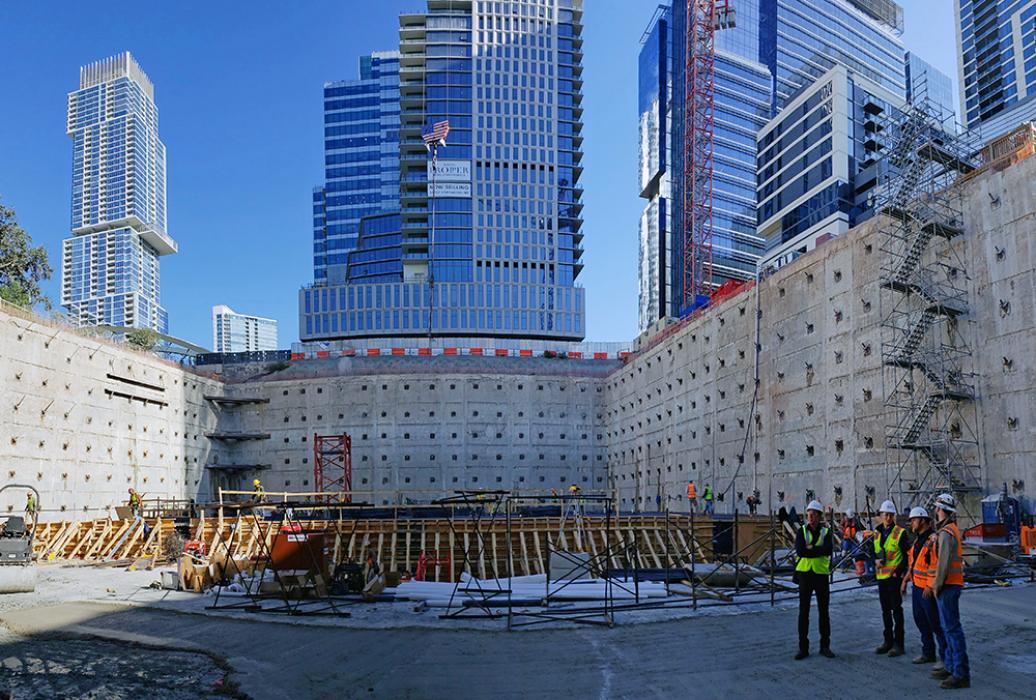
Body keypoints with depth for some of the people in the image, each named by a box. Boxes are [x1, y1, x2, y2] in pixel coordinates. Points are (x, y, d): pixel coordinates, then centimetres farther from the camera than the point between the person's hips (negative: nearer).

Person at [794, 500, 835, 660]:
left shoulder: (826, 531, 2)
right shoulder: (802, 531, 1)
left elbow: (828, 549, -18)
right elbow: (799, 551, -15)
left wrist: (810, 548, -16)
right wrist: (819, 550, -15)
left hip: (822, 574, 1)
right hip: (805, 574, -1)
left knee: (824, 612, 8)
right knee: (803, 612, 2)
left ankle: (825, 646, 19)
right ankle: (803, 648, 8)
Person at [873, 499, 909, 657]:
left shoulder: (900, 532, -6)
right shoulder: (876, 533, 10)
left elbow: (906, 556, -7)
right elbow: (873, 551, 18)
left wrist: (898, 572, -15)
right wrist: (876, 560, -3)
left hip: (895, 577, -6)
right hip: (881, 576, 6)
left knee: (896, 610, -3)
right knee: (885, 610, 13)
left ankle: (898, 644, 3)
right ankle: (888, 641, 22)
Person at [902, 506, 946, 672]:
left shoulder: (933, 539, -18)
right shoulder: (917, 539, 13)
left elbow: (937, 565, -22)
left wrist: (930, 587, -24)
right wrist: (905, 580, 20)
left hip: (928, 589, -10)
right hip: (917, 586, 10)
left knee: (935, 623, -4)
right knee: (920, 621, 15)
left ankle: (945, 657, 5)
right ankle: (928, 653, 27)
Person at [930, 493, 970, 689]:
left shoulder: (946, 533, -18)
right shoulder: (952, 529, 15)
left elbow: (944, 562, -22)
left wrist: (937, 585, -14)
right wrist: (938, 584, 18)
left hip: (947, 586, -11)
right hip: (952, 584, 11)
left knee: (952, 628, -8)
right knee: (948, 627, 17)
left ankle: (962, 674, -6)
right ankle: (950, 667, 26)